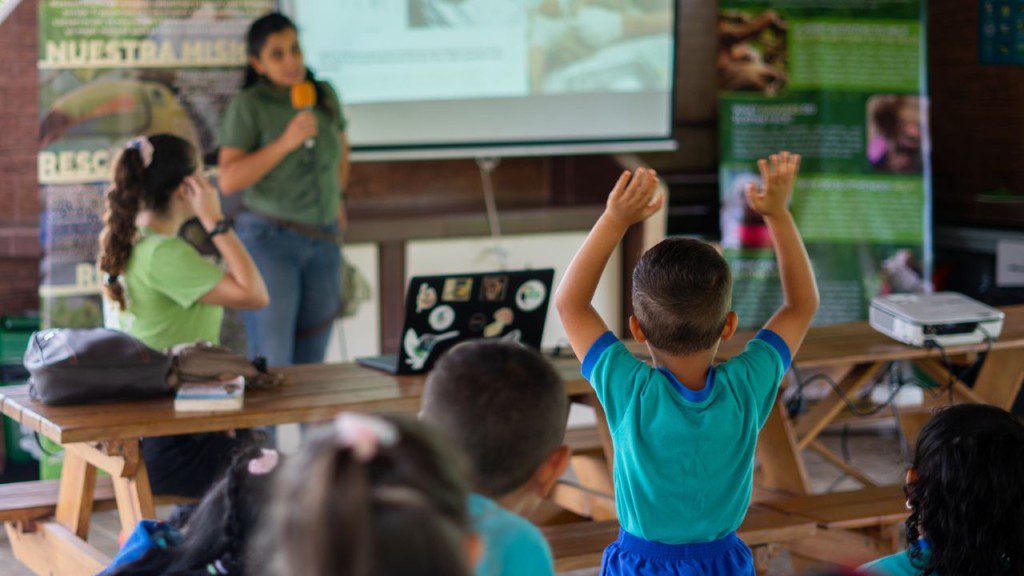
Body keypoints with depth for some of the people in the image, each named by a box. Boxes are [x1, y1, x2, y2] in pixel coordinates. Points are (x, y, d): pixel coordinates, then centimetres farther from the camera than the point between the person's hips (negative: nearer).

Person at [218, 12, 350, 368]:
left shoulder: (324, 95, 6)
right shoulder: (248, 105, -9)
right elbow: (228, 180, -17)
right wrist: (286, 142, -22)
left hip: (323, 242, 5)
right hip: (270, 240, -5)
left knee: (311, 363, 7)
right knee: (273, 366, -11)